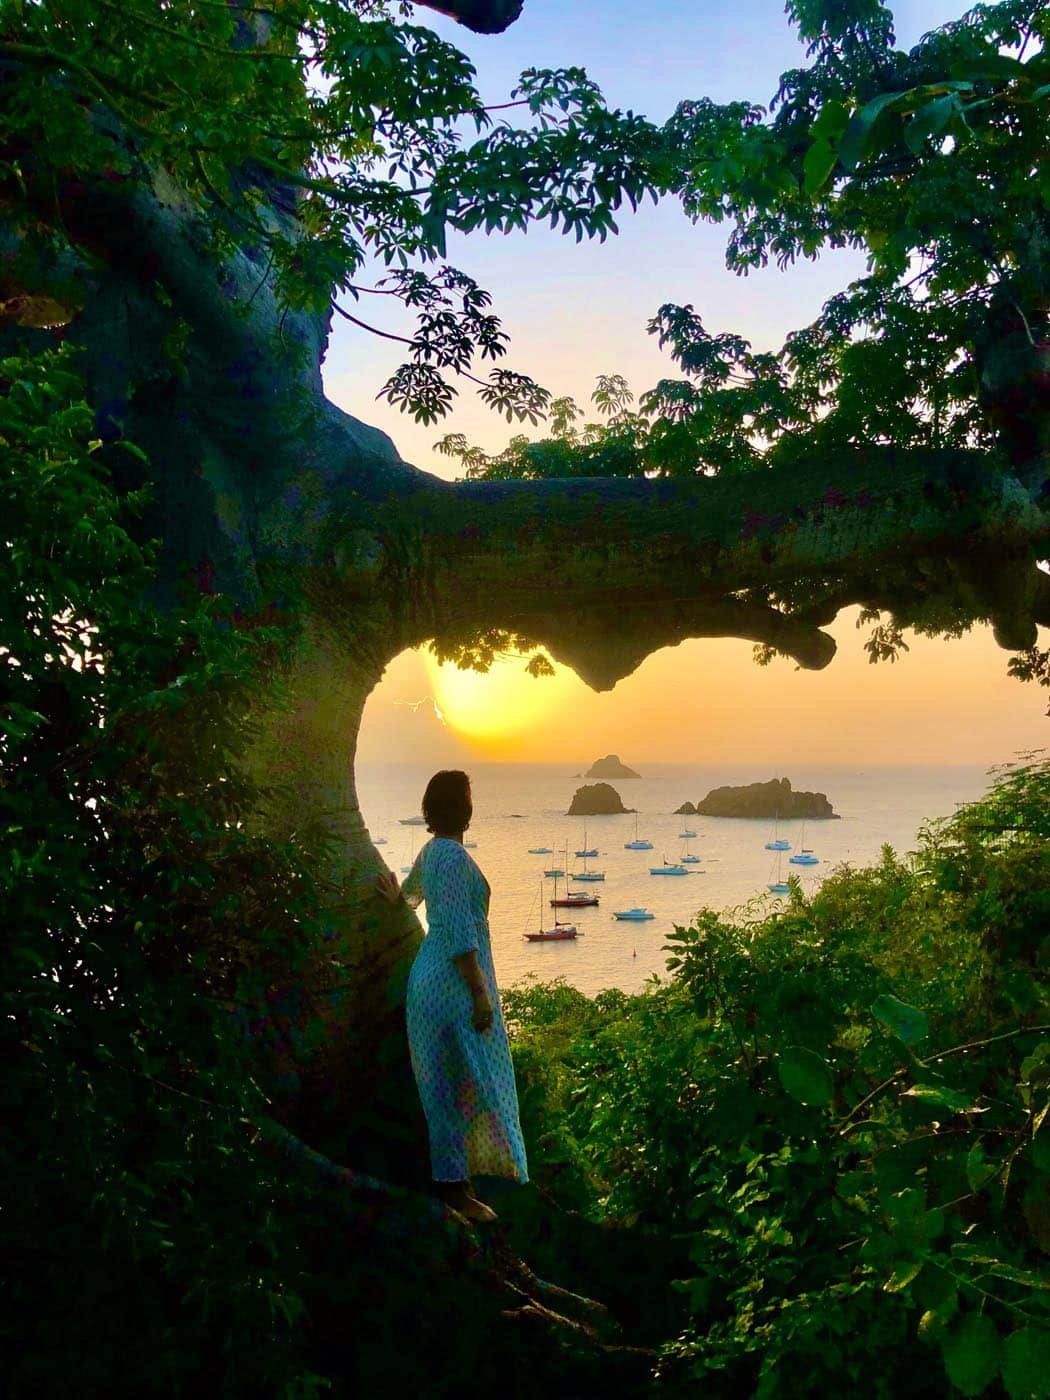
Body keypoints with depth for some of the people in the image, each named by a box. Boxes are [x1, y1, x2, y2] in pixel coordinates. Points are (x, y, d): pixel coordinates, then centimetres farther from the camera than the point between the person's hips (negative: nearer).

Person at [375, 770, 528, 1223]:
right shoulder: (452, 855, -20)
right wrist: (480, 993, -21)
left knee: (449, 1083, 17)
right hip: (455, 981, -10)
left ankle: (451, 1178, 28)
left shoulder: (431, 851, 10)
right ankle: (453, 1187, 8)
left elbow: (412, 890, 31)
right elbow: (458, 931, -23)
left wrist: (398, 898, 54)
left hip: (434, 976, 10)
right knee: (461, 1083, -2)